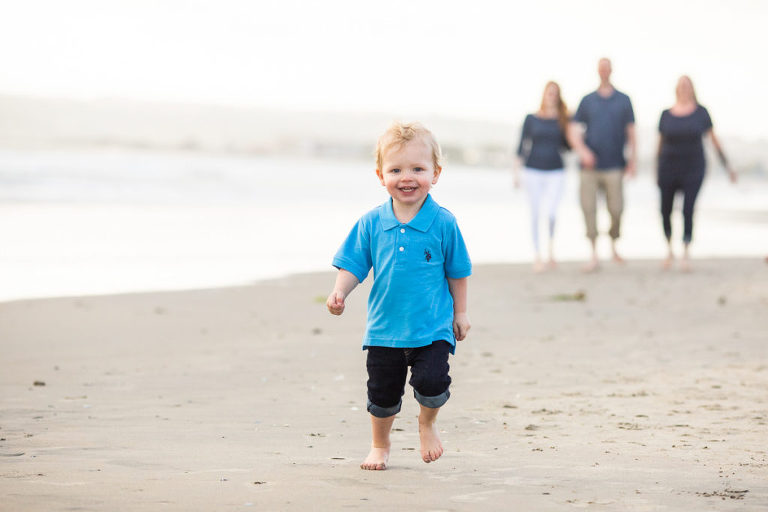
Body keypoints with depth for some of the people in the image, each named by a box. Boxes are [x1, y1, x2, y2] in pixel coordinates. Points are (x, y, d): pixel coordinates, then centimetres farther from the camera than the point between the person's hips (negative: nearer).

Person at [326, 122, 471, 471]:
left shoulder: (443, 223, -6)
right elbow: (354, 265, 3)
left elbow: (457, 271, 4)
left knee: (431, 381, -19)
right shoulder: (371, 223, -2)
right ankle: (379, 445, 37)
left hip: (433, 327, -2)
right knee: (382, 391, 11)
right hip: (384, 327, 2)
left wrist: (460, 312, 7)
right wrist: (340, 291, -15)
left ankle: (427, 424, 15)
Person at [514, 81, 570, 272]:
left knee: (551, 212, -15)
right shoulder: (531, 119, 5)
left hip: (555, 172, 0)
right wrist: (517, 171, 1)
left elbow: (566, 145, 11)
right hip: (533, 171, 0)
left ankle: (551, 246, 12)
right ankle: (536, 255, 13)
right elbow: (522, 145, 6)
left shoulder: (562, 120, 7)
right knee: (535, 213, 2)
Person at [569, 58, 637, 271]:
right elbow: (573, 131, 5)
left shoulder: (623, 100, 10)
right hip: (590, 166, 1)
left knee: (616, 209, -5)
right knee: (588, 207, -6)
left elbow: (630, 132, 10)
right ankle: (594, 255, 0)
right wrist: (582, 150, -11)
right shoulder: (587, 101, 9)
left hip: (614, 166, -1)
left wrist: (632, 159, 3)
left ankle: (613, 245, 22)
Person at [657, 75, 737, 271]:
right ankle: (669, 248, 31)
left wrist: (727, 166, -1)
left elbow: (714, 140, 1)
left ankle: (685, 254, -8)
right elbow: (660, 144, 10)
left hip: (693, 170, -2)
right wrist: (657, 172, 13)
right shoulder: (666, 115, 1)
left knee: (688, 211, -13)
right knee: (666, 211, 6)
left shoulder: (700, 112, -2)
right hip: (669, 171, 2)